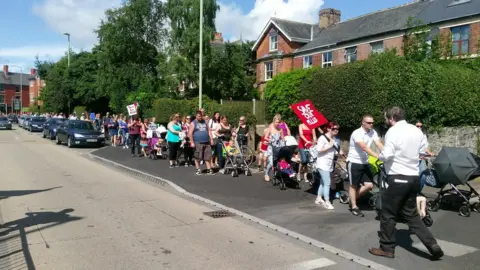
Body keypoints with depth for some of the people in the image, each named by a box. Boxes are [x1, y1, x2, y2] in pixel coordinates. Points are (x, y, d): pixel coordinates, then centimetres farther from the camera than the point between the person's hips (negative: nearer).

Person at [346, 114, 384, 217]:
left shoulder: (373, 132, 1)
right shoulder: (357, 133, -20)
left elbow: (379, 145, -10)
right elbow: (365, 147, -32)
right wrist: (378, 156, -41)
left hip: (365, 163, 6)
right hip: (354, 162, -6)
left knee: (369, 185, 2)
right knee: (354, 185, 5)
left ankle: (352, 199, 24)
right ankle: (354, 207, 18)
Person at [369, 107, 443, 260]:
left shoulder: (393, 132, -13)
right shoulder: (417, 131, 9)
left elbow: (387, 155, -21)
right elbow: (423, 151, 17)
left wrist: (379, 157, -1)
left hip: (398, 179, -7)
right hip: (414, 178, 7)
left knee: (388, 214, 6)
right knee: (411, 214, 17)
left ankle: (387, 248, 15)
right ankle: (432, 245, 9)